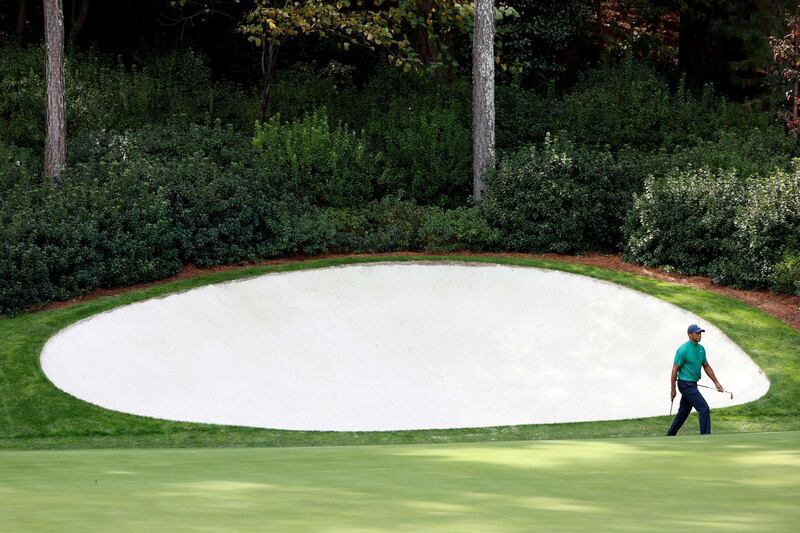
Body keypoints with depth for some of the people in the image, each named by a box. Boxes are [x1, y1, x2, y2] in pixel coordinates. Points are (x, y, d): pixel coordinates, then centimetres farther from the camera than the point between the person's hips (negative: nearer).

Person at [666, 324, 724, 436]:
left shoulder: (701, 349, 9)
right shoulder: (683, 350, -16)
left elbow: (706, 367, 18)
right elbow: (675, 370, -12)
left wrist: (716, 382, 13)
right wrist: (672, 390, -10)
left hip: (693, 384, 9)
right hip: (685, 384, -9)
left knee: (683, 413, 15)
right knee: (704, 409, -12)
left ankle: (669, 436, 26)